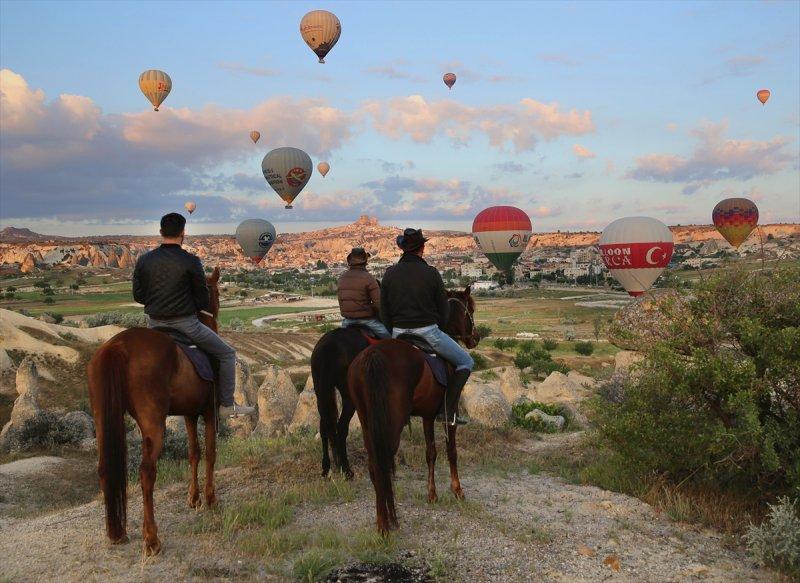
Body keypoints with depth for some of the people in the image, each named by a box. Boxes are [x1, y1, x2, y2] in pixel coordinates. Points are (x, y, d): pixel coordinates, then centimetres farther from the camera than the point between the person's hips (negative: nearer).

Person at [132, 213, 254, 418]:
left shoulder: (144, 260, -1)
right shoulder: (190, 262, -13)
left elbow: (137, 295, 6)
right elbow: (204, 301, -8)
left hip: (155, 324, 5)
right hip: (185, 323, -5)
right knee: (227, 354, 12)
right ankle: (227, 405, 13)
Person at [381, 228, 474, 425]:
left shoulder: (390, 273, 1)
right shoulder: (431, 273, -8)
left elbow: (384, 311, 5)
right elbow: (443, 309, -1)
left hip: (399, 333, 4)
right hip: (427, 331, -4)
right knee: (466, 362, 11)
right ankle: (449, 410, -1)